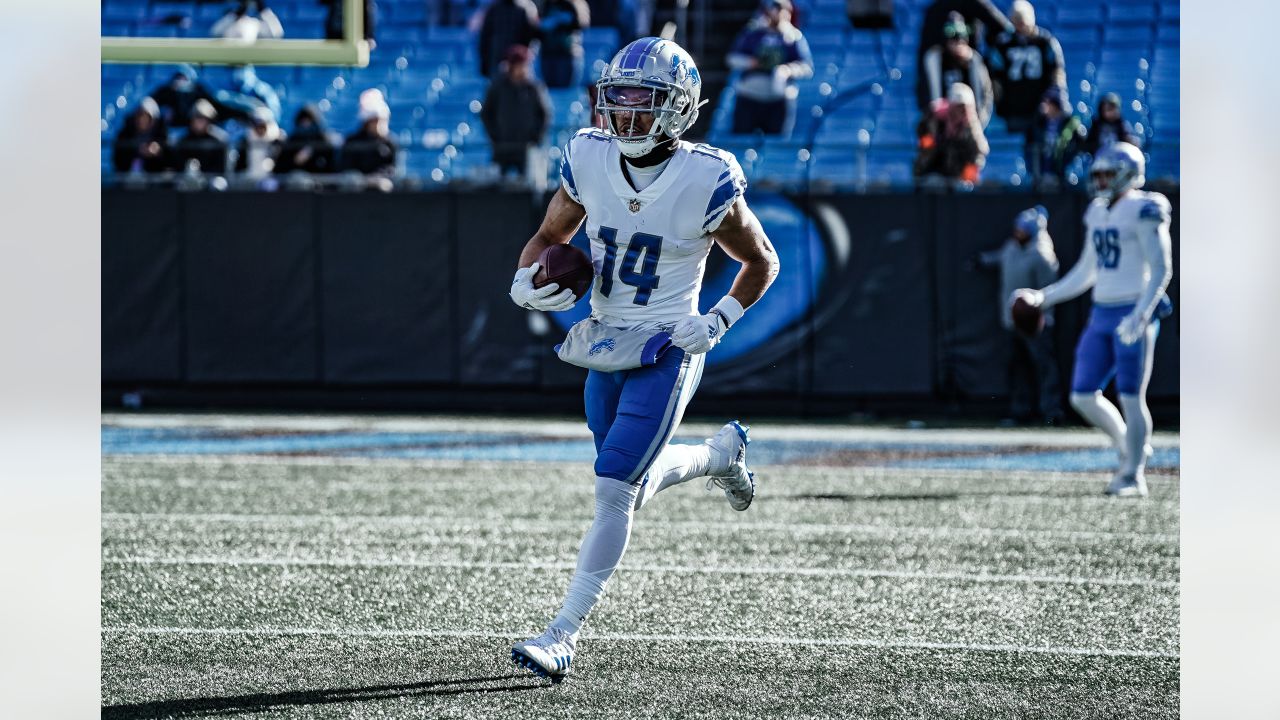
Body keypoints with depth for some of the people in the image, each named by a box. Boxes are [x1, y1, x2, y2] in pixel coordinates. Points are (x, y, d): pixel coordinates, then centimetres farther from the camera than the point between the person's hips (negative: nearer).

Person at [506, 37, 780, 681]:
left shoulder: (706, 182, -16)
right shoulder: (588, 160, -5)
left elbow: (761, 262, -1)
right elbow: (549, 236, 10)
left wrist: (719, 321, -14)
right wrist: (526, 282, -11)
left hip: (666, 350, -6)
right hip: (605, 343, 6)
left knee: (615, 490, -13)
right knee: (635, 486, 19)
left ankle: (563, 635, -10)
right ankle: (721, 453, 49)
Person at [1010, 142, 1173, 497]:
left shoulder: (1143, 212, -10)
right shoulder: (1098, 214, 14)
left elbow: (1161, 270, -14)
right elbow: (1086, 272, 22)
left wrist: (1141, 315, -24)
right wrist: (1043, 297, 17)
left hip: (1134, 313, -8)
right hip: (1102, 314, 8)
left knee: (1131, 397, -6)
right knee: (1083, 396, 6)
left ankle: (1134, 477, 2)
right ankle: (1128, 447, 26)